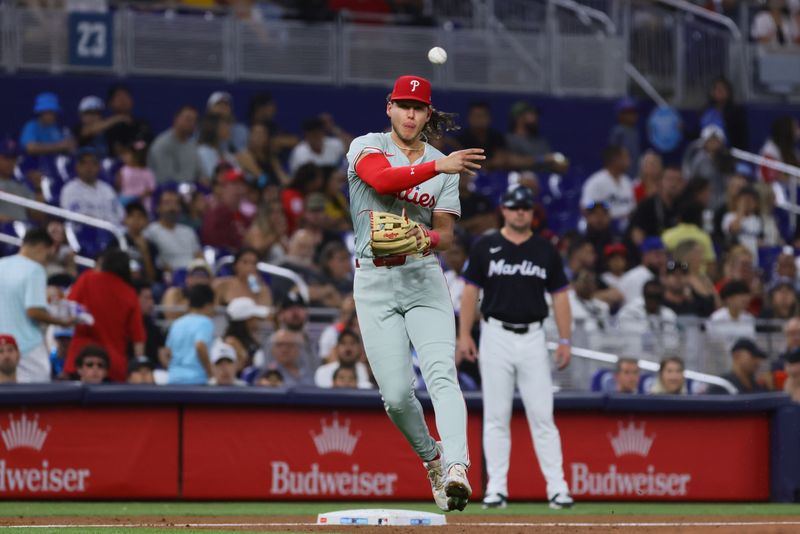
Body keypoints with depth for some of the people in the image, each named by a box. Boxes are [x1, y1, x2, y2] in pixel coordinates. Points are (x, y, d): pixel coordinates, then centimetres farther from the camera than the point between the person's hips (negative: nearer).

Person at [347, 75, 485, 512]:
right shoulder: (366, 147, 2)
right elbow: (382, 179, -22)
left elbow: (447, 234, 3)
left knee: (441, 374, -20)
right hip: (374, 280, -1)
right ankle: (431, 457, 23)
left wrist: (430, 239, -21)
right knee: (396, 394, -5)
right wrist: (438, 166, -32)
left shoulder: (442, 168, 10)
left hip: (424, 279, 1)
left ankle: (456, 469, -35)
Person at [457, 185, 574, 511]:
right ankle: (496, 487, 5)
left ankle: (557, 487, -2)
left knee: (542, 415, -3)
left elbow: (559, 296, 9)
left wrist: (565, 340, 2)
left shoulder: (546, 251, 8)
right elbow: (470, 292, 3)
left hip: (533, 336, 1)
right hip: (496, 336, -1)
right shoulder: (485, 248, 4)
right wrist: (464, 335, -5)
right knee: (496, 416, 1)